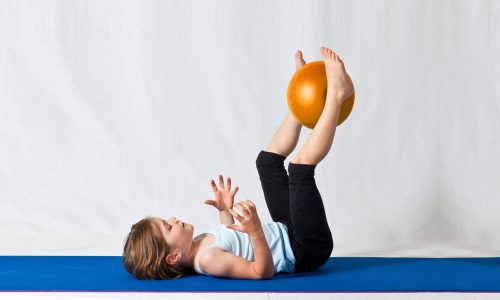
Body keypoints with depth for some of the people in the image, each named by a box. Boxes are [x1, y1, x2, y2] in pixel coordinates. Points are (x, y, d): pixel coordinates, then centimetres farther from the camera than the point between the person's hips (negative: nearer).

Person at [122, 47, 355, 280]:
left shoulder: (198, 245, 0)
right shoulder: (208, 260, -29)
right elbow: (263, 271, -34)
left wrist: (226, 212, 8)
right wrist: (256, 231, -49)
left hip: (287, 230, 9)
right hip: (306, 252, -9)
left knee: (268, 160, 17)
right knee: (301, 166, -25)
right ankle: (335, 95, -9)